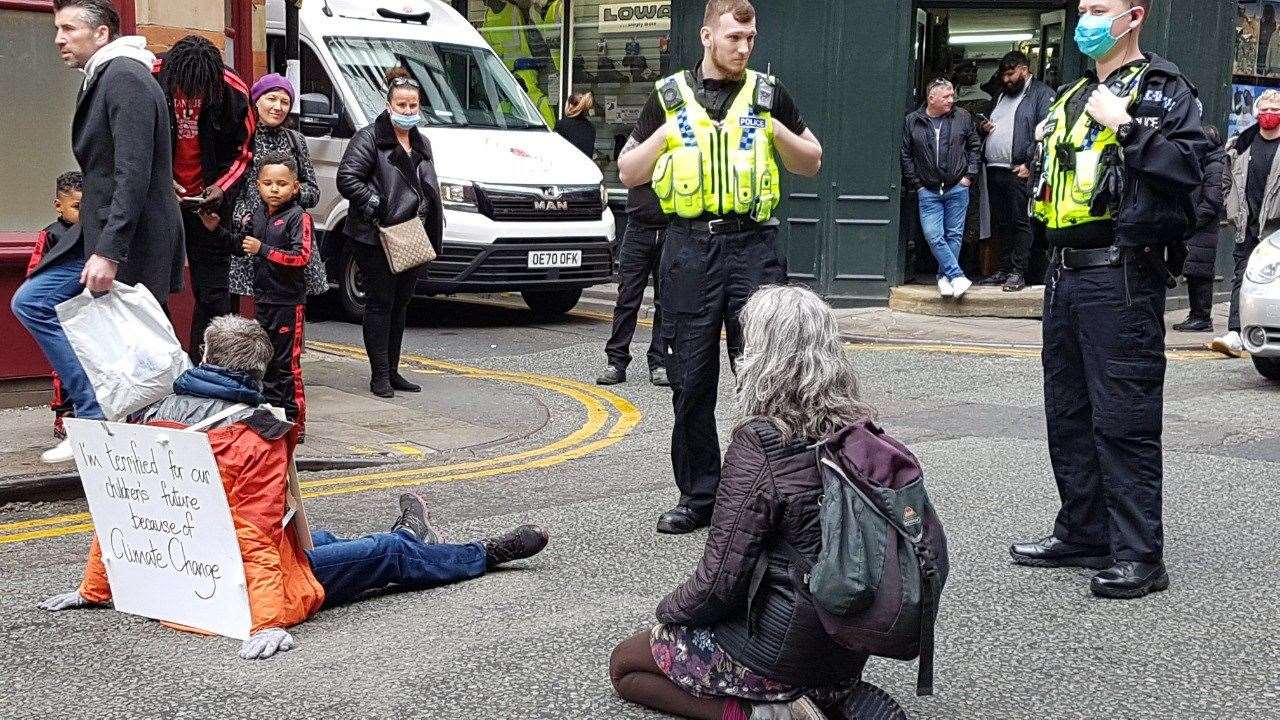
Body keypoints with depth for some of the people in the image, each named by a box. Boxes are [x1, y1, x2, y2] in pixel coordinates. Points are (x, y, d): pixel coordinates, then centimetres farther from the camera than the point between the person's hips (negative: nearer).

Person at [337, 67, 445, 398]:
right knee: (380, 304, -4)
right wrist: (377, 206, -21)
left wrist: (434, 228, 13)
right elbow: (347, 178, -16)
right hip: (377, 240, -7)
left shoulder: (422, 143, 18)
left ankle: (392, 371, 21)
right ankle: (380, 375, 1)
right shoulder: (370, 138, -7)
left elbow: (429, 188, 25)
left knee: (401, 304, 12)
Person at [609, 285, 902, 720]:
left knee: (623, 666, 15)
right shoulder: (863, 429, -3)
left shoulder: (758, 445, -23)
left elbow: (721, 578, -20)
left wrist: (669, 610, 0)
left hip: (780, 652, -8)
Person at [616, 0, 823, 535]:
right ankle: (698, 496, 15)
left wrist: (775, 131, -3)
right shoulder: (669, 97, 11)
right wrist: (667, 134, -4)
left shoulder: (768, 95, 11)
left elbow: (812, 163, 14)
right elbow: (628, 174, 11)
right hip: (690, 247, 1)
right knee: (691, 381, 4)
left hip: (753, 245, -1)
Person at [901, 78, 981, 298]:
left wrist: (969, 175, 2)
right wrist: (916, 184, 1)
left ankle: (945, 276, 14)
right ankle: (957, 276, -7)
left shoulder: (962, 117, 3)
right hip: (928, 191, 0)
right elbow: (905, 155, 6)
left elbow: (975, 146, 11)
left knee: (954, 235, 3)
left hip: (957, 188, 0)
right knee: (933, 236, -11)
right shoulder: (912, 121, 1)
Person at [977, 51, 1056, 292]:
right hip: (993, 169, 8)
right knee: (1001, 223, 11)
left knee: (1020, 222, -5)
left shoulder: (1041, 93, -1)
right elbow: (987, 125, 35)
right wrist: (983, 128, 10)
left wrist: (1029, 164, -19)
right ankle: (1004, 269, 17)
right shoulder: (1002, 94, 23)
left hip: (1019, 171, -8)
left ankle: (1018, 272, -3)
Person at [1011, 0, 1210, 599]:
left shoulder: (1163, 89, -3)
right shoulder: (1074, 97, 21)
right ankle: (1084, 534, 23)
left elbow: (1189, 165, -18)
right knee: (1068, 412, 13)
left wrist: (1124, 124, -18)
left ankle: (1139, 556, -3)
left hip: (1121, 277, -9)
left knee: (1123, 417, -8)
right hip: (1066, 274, 9)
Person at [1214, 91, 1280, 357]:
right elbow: (1229, 181, 22)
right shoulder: (1241, 145, 12)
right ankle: (1234, 335, -9)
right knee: (1241, 278, -3)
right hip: (1248, 224, 3)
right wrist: (1233, 210, 12)